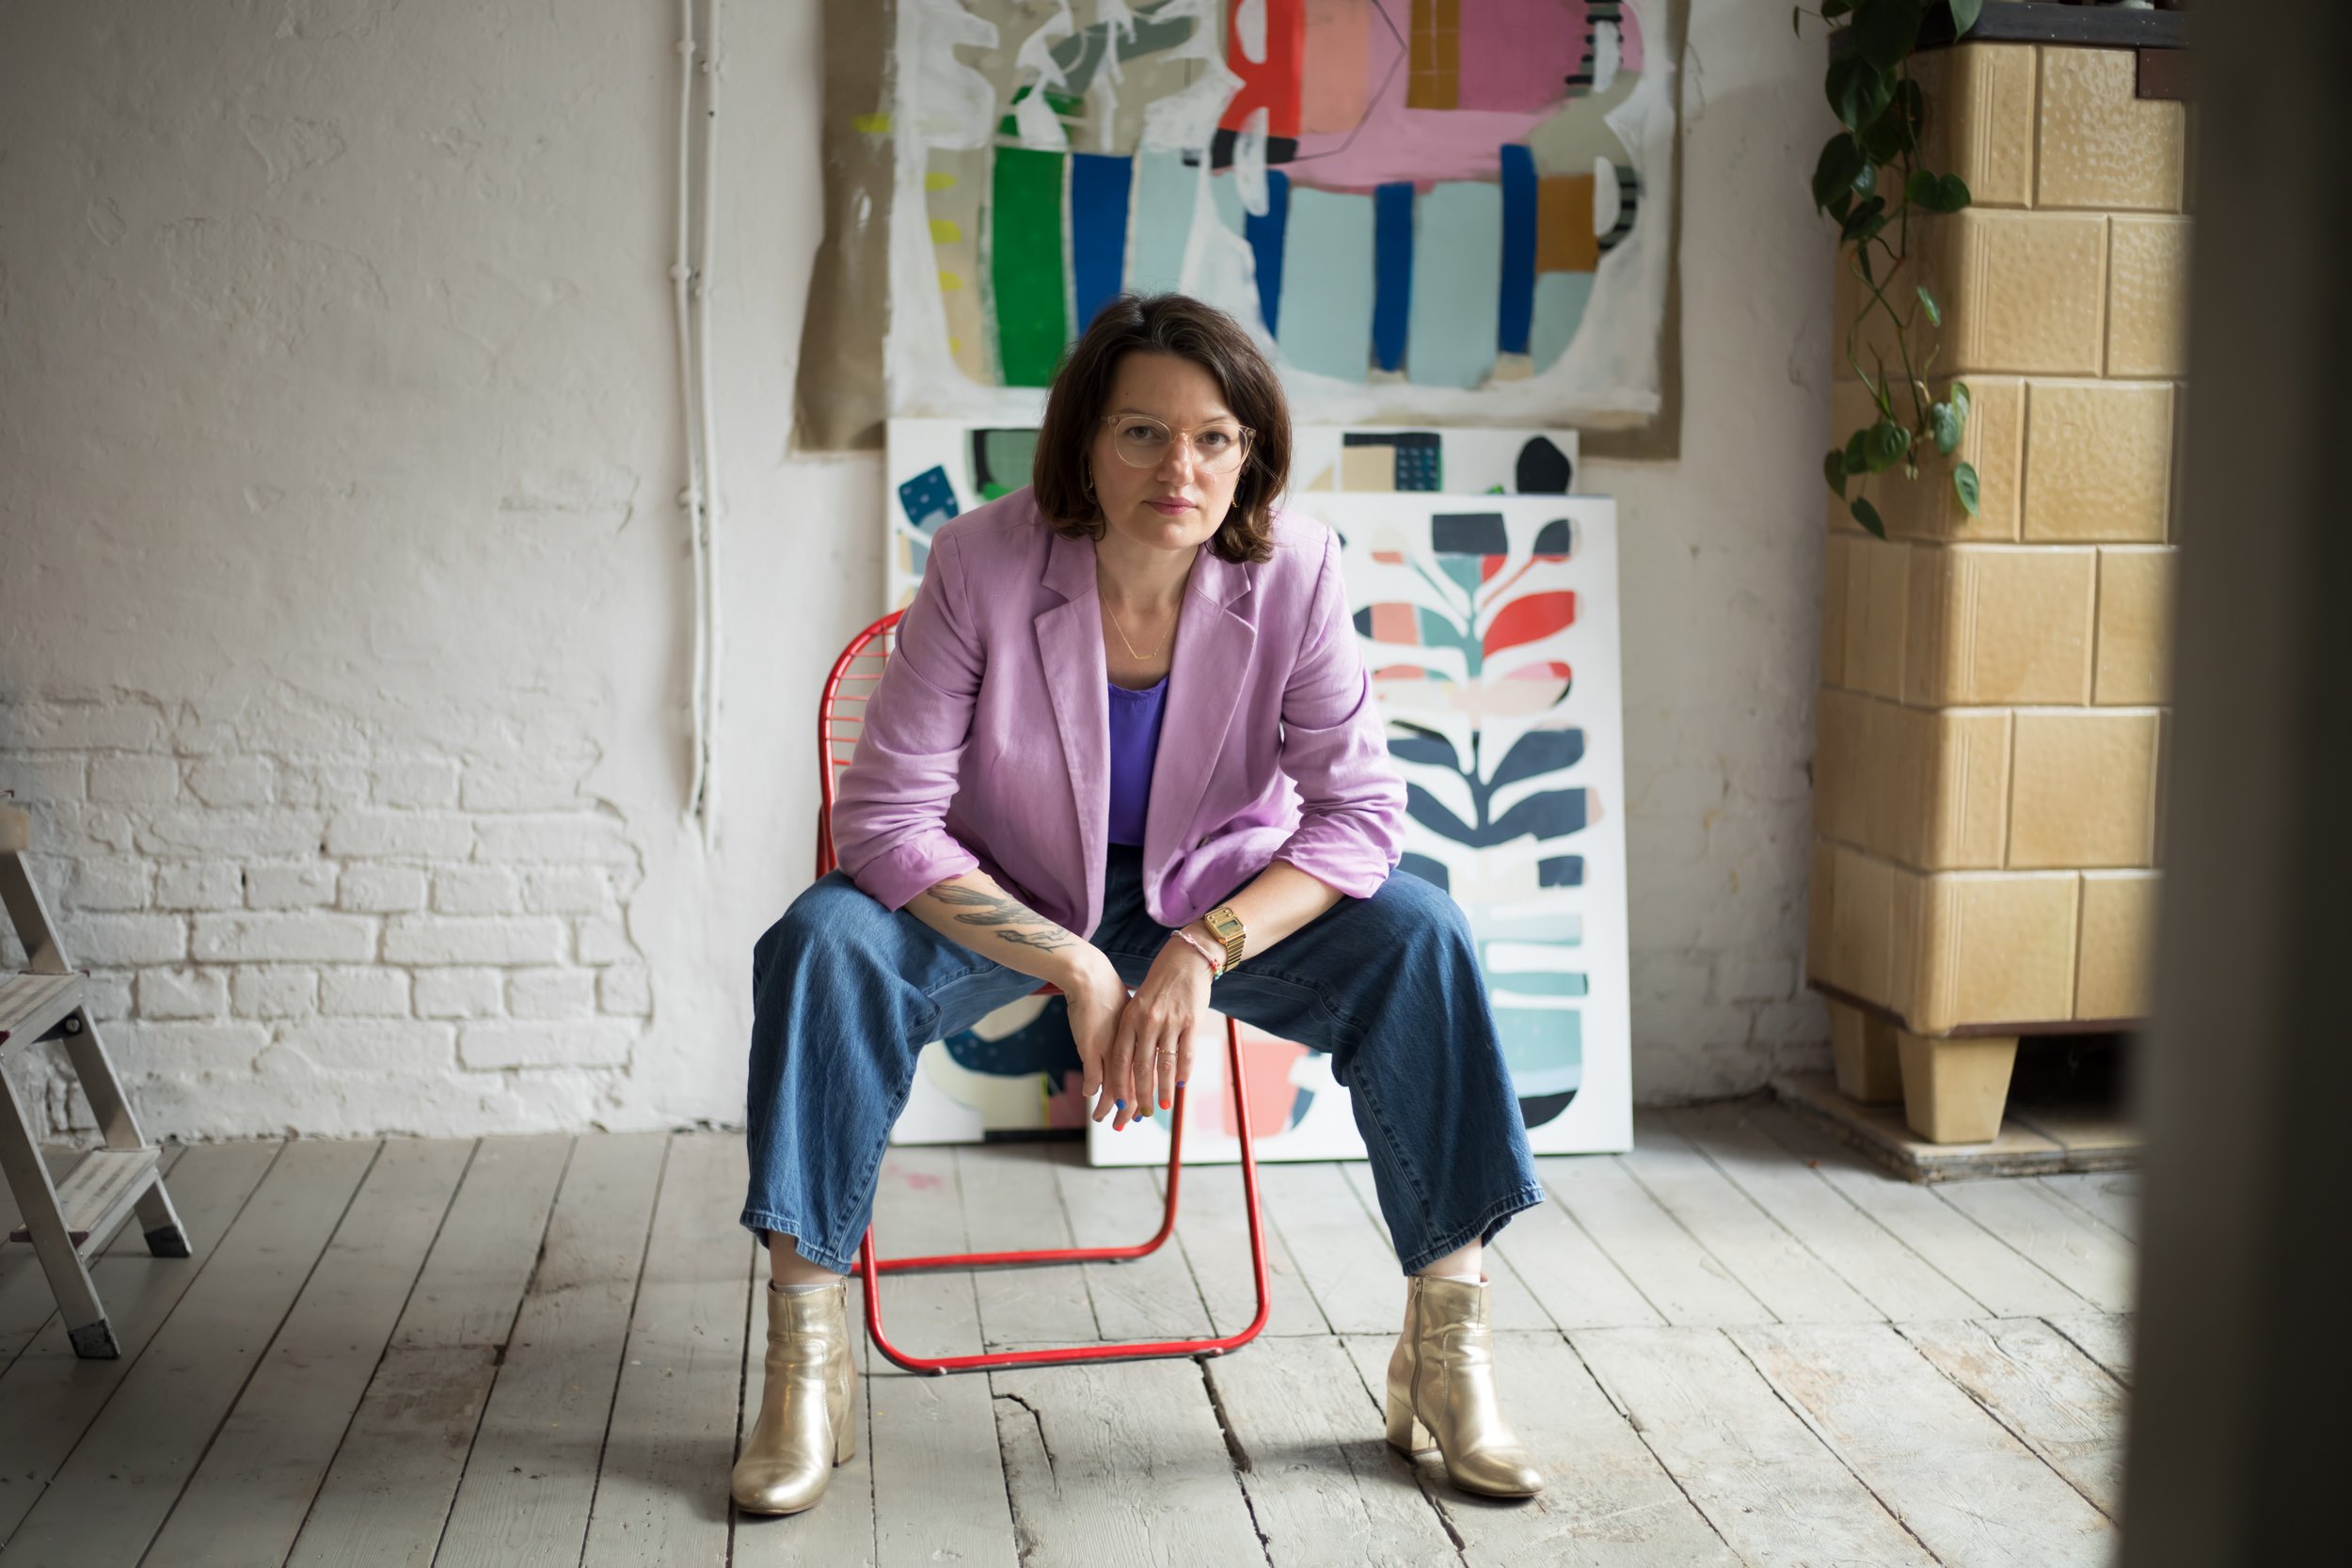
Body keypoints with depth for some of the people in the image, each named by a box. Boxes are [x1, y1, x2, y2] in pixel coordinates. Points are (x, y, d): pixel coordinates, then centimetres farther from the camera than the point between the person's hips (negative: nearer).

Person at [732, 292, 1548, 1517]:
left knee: (1417, 938, -23)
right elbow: (885, 817, -22)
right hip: (1004, 900, -1)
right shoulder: (983, 563, -22)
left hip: (1221, 892, 1)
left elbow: (1359, 813, -16)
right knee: (822, 942, -28)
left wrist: (1202, 953, -31)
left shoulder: (1293, 570, -19)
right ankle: (804, 1364, -19)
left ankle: (1445, 1345, -13)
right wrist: (1077, 970, -30)